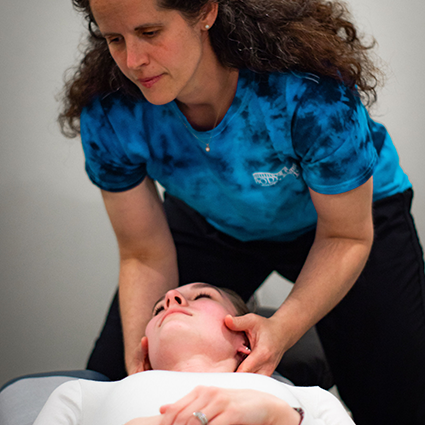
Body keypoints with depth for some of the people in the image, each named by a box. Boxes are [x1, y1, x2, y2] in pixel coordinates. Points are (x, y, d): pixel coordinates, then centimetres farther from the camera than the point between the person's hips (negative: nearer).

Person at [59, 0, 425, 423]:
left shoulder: (309, 91, -39)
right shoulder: (109, 113, -28)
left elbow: (346, 236, -25)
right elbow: (145, 254, -16)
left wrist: (283, 328, -40)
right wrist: (139, 354, -31)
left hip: (347, 209, -2)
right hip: (211, 225, 3)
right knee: (109, 378, 1)